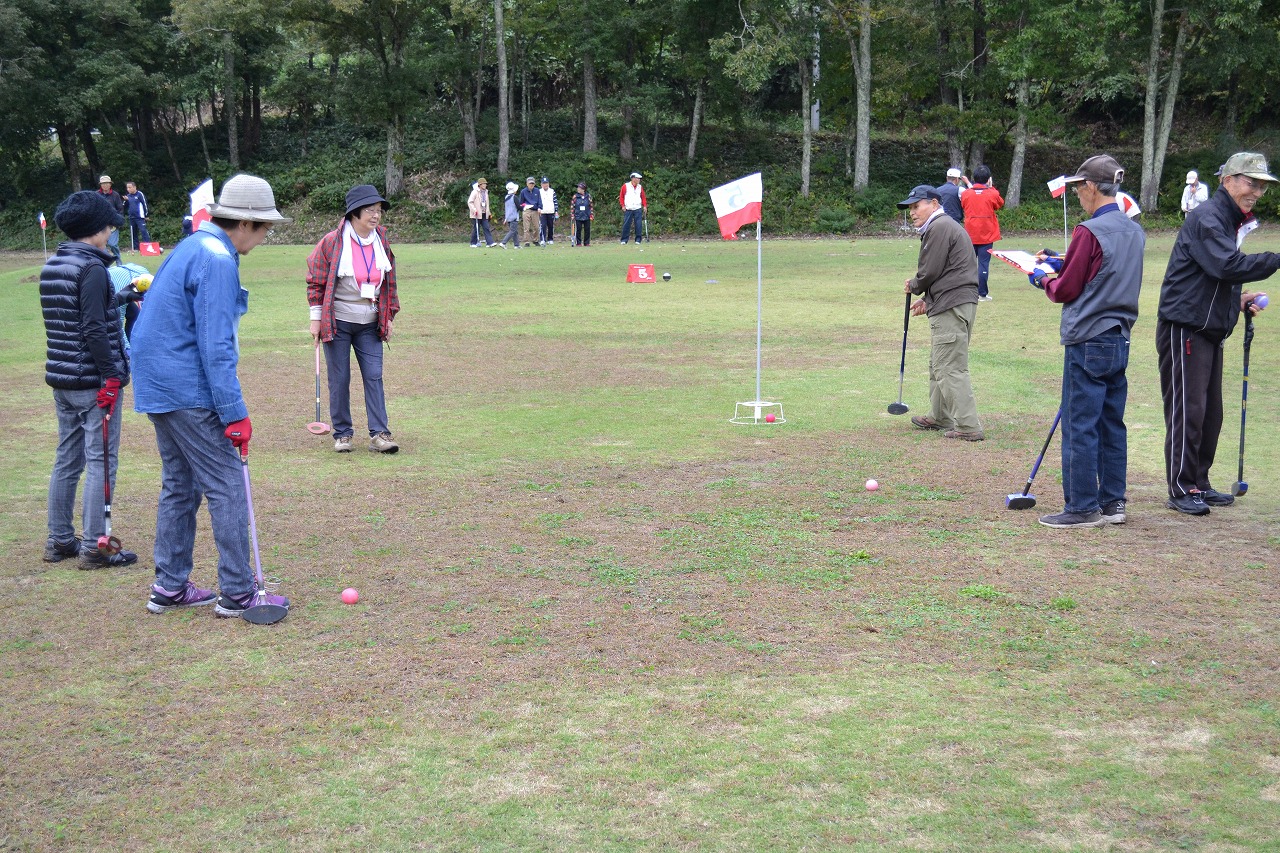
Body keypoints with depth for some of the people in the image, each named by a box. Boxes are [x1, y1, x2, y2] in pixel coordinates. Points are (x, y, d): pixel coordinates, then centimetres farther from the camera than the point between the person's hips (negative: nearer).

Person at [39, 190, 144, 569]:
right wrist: (111, 376, -18)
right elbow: (94, 329, -21)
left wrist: (124, 296, 35)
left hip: (60, 379, 9)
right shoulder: (91, 269, -15)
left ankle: (59, 541, 21)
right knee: (100, 462, -2)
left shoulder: (51, 267, 12)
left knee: (67, 460, 15)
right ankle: (94, 547, 0)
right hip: (92, 381, -9)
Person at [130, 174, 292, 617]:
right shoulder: (217, 260, -17)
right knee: (227, 488, -3)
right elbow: (216, 346, -21)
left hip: (160, 387, 10)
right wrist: (235, 413, -19)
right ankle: (237, 593, 2)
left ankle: (169, 588, 22)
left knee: (179, 486, 16)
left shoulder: (193, 248, 14)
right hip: (190, 393, -10)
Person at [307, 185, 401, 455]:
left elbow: (389, 282, 14)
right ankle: (342, 433, 13)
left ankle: (379, 434, 0)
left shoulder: (382, 243, 5)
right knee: (339, 379, 2)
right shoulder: (331, 242, -9)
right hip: (337, 323, -4)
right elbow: (316, 281, -4)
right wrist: (316, 319, -5)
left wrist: (389, 316, 12)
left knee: (374, 377, -2)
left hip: (370, 325, 4)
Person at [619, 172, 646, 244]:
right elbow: (621, 196, 3)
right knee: (626, 225, -2)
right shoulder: (625, 186, 1)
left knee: (638, 225, -2)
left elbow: (643, 197, 15)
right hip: (628, 209, -2)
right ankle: (624, 240, 5)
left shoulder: (640, 187, 11)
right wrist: (622, 205, -6)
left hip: (638, 209, 3)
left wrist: (645, 206, 3)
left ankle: (638, 240, 5)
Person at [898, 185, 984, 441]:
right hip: (956, 303, 11)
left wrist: (914, 286, 5)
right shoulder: (946, 226, 23)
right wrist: (927, 299, 17)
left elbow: (931, 271, -15)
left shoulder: (940, 227, -12)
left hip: (952, 307, -11)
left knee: (949, 368, -10)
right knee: (939, 365, 19)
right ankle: (940, 418, 29)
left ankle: (968, 427, -11)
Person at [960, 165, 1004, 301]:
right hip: (986, 235, -2)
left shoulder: (965, 194, -3)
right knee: (984, 264, -2)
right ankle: (982, 294, -1)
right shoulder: (992, 194, -8)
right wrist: (992, 187, 14)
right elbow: (1000, 204, 12)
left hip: (970, 235, 2)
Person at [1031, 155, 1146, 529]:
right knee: (1112, 425, 13)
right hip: (1120, 340, 8)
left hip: (1088, 343, -8)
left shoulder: (1090, 232, -15)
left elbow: (1066, 290, -11)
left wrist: (1044, 278, 9)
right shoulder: (1135, 231, 9)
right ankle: (1113, 502, 19)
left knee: (1080, 426, -1)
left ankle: (1083, 507, 2)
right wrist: (1064, 266, 14)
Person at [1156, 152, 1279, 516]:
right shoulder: (1205, 218, -14)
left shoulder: (1232, 222, 18)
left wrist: (1239, 299, 8)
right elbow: (1227, 266, -27)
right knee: (1187, 410, -7)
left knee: (1211, 411, 12)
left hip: (1211, 330, 10)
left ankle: (1199, 484, 21)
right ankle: (1181, 489, -1)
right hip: (1184, 328, -10)